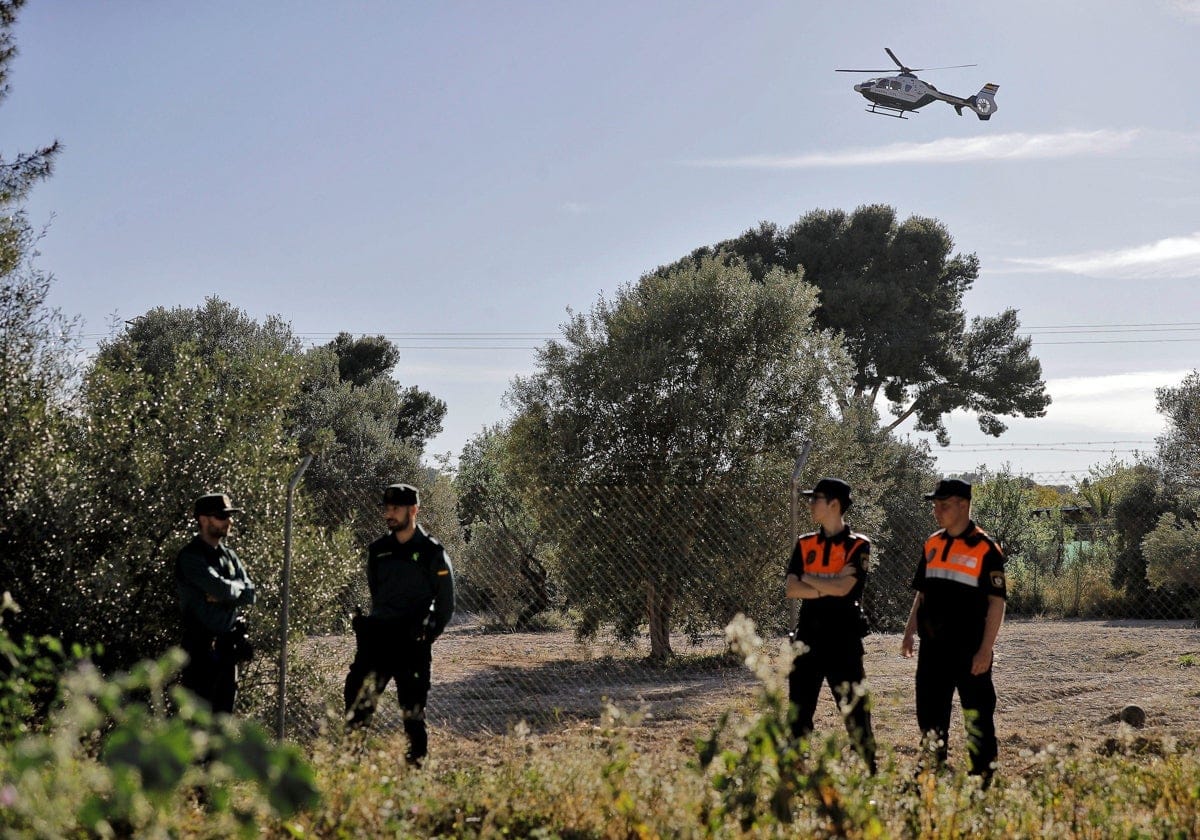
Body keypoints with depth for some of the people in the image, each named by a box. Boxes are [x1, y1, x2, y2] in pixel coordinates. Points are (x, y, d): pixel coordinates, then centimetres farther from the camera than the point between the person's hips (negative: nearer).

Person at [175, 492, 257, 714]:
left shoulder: (229, 555, 15)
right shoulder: (190, 557, -10)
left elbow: (250, 595, 6)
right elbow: (221, 588, -21)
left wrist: (223, 595, -10)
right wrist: (237, 588, 0)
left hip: (229, 645, 8)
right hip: (202, 645, -8)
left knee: (224, 711, 12)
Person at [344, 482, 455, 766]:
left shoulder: (432, 553, -1)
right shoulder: (378, 551, 13)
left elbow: (446, 606, 2)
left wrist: (425, 637, -3)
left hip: (412, 644, -4)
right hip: (377, 638, 4)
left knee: (413, 710, 0)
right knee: (358, 700, -8)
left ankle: (417, 763, 7)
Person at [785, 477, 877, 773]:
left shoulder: (858, 546, -4)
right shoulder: (805, 545, 10)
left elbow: (843, 588, -18)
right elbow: (790, 588, -2)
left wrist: (808, 578, -4)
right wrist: (828, 586, -13)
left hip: (843, 638, -5)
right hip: (808, 636, 5)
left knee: (854, 709, -2)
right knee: (799, 708, 9)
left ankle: (869, 771, 5)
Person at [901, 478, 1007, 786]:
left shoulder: (985, 549, -8)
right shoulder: (932, 545, 12)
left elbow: (997, 602, -11)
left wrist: (985, 650, -16)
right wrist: (909, 632, 11)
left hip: (968, 650, -7)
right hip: (933, 647, 7)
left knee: (977, 715, -1)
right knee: (930, 714, 12)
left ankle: (982, 777, 6)